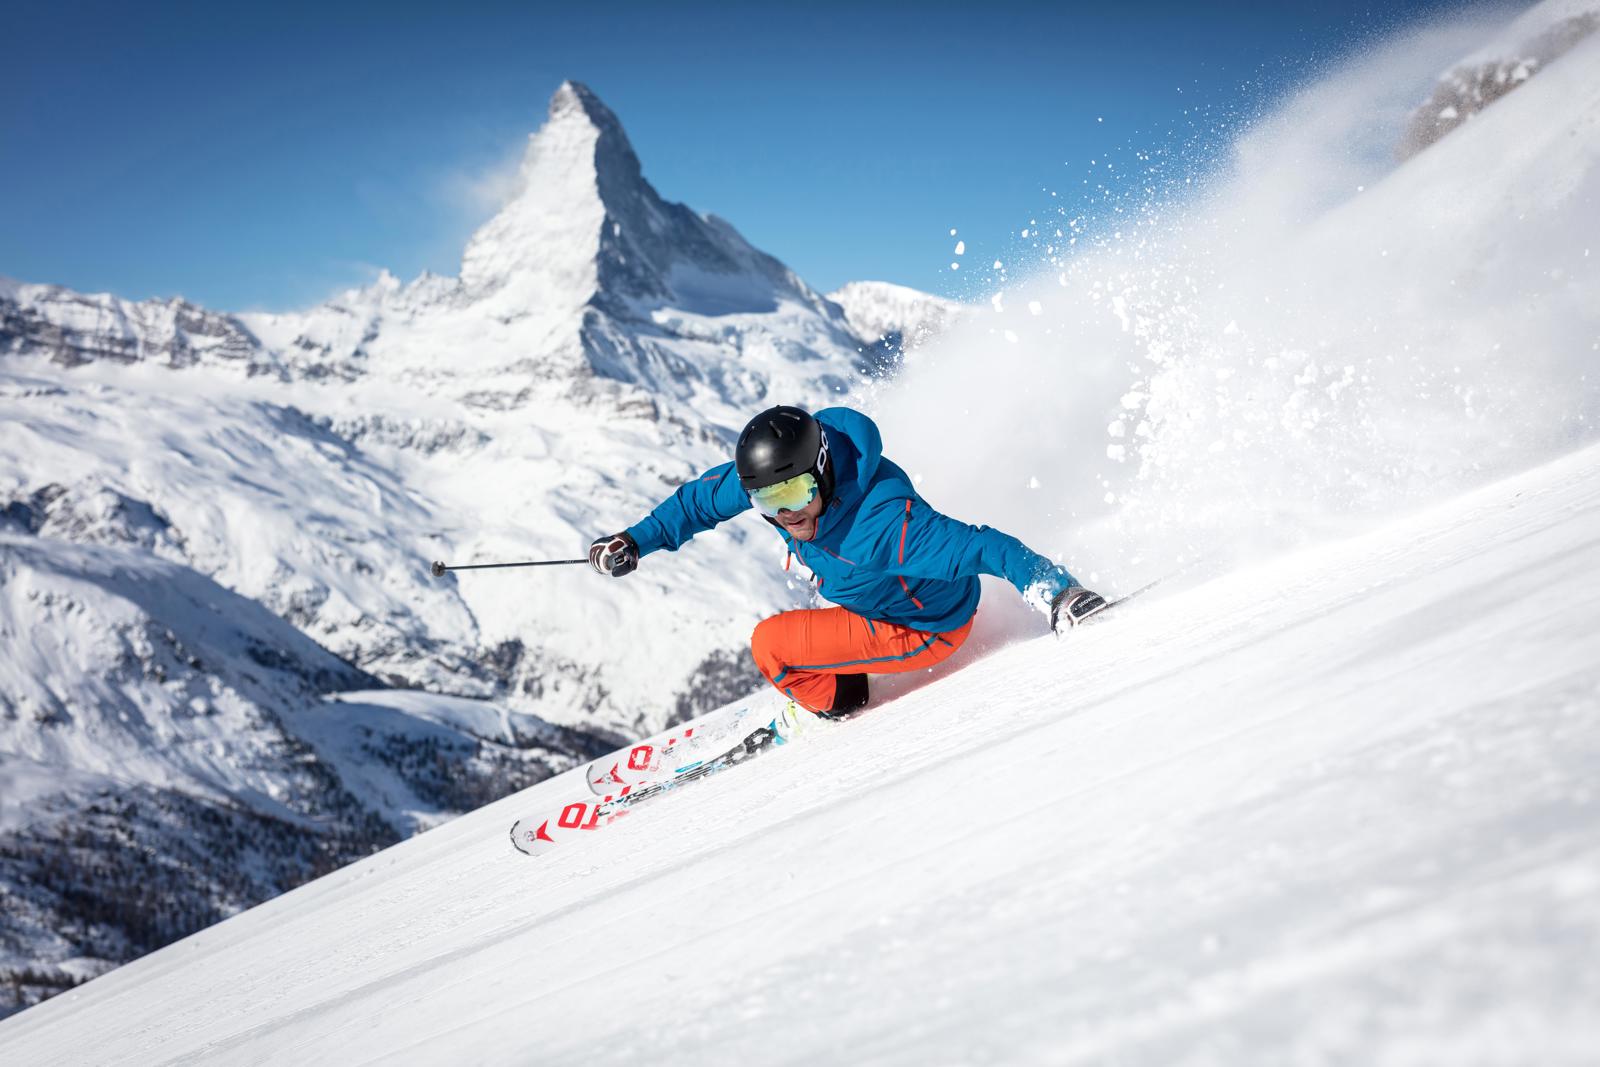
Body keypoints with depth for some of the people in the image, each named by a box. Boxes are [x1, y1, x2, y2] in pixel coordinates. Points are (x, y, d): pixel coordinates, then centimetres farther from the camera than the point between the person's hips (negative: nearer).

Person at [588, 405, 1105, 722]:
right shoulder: (769, 475, -19)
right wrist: (637, 540, -1)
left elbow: (982, 547, -41)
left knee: (769, 645, -11)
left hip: (923, 630, -8)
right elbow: (703, 497, 0)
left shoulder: (884, 524, -42)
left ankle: (838, 706, 16)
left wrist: (1057, 589, -47)